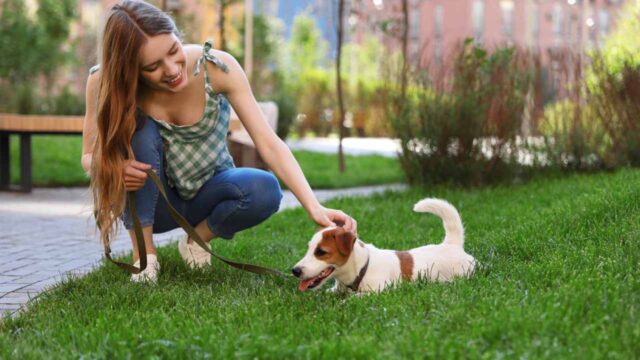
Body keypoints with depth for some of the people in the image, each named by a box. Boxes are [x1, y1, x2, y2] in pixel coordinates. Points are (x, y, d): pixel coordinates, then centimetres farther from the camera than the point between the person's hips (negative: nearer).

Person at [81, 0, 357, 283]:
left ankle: (199, 238, 1)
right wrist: (112, 167, -34)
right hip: (150, 200, 0)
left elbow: (269, 143, -26)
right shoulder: (105, 82, -21)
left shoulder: (217, 67, -24)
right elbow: (89, 156, -9)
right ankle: (143, 252, -15)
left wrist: (314, 208, -38)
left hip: (209, 192, 1)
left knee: (265, 190, -32)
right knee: (138, 128, -31)